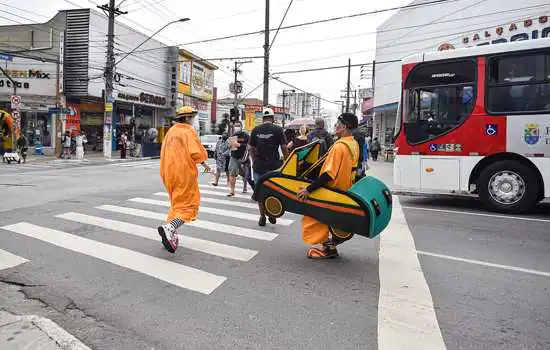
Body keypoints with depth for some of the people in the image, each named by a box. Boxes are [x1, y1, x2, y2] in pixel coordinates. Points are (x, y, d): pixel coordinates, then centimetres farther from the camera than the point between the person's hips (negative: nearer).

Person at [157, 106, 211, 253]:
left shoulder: (171, 131, 14)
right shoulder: (189, 131, -8)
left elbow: (165, 153, 18)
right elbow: (196, 154, -18)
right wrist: (203, 161, 4)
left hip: (168, 172, 8)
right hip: (184, 173, -8)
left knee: (177, 204, 22)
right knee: (188, 206, -3)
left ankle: (170, 235, 16)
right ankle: (169, 228, -26)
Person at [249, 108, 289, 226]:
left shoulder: (255, 130, 5)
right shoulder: (278, 129, -4)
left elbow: (250, 148, 8)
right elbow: (284, 148, -5)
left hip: (258, 165, 2)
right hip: (274, 165, -2)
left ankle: (262, 217, 15)